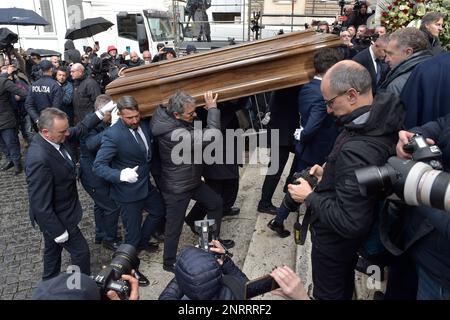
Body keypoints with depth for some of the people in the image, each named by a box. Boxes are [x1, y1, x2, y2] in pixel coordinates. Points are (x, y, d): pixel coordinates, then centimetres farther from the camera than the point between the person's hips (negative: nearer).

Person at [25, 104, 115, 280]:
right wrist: (58, 231, -21)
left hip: (60, 210, 9)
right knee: (81, 251, 10)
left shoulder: (56, 138, -13)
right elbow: (41, 205, -31)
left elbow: (80, 129, 7)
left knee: (53, 249, 28)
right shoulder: (38, 159, -37)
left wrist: (101, 112, -4)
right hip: (57, 217, -8)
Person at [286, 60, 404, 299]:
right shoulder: (381, 122, -9)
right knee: (345, 287, 33)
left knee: (330, 294, 18)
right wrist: (329, 175, 1)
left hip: (335, 239, -8)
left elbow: (349, 223, -35)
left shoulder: (357, 150, -37)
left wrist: (309, 197, -22)